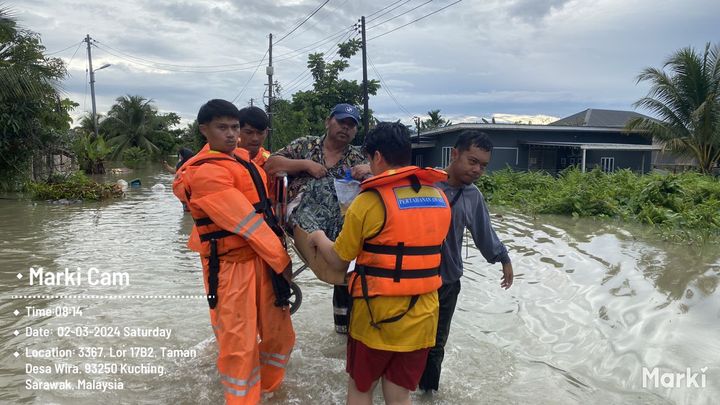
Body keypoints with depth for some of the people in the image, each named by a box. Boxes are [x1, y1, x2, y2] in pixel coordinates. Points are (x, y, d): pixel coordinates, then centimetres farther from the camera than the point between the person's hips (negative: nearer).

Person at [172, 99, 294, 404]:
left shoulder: (244, 157, 10)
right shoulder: (206, 173, -14)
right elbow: (248, 223, -17)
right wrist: (282, 261, -11)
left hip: (262, 258, 8)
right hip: (230, 265, -7)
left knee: (280, 335, 14)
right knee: (240, 345, -2)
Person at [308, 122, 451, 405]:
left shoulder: (370, 200, -15)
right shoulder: (440, 198, 1)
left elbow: (338, 262, -7)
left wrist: (319, 238, 14)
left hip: (377, 315, -4)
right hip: (422, 316, 5)